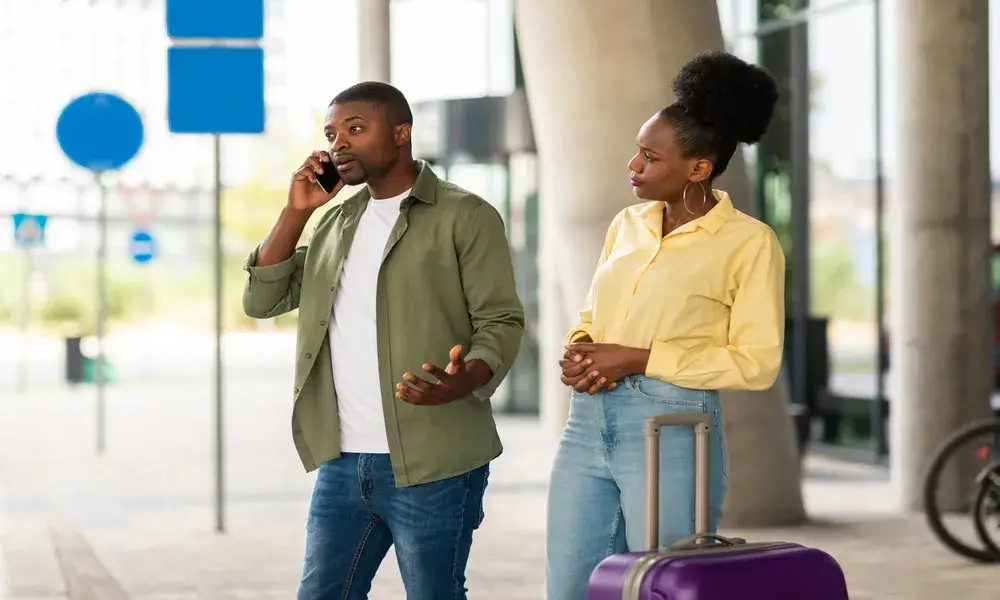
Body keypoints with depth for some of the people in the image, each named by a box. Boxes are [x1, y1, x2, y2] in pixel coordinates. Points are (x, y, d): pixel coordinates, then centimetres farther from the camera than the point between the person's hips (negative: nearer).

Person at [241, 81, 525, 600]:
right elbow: (262, 300, 11)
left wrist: (465, 381, -29)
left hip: (431, 465, -6)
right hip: (342, 462, 6)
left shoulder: (464, 216, -4)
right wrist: (296, 211, 1)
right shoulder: (337, 221, 15)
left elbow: (501, 320, -9)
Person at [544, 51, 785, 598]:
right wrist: (580, 356, -4)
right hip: (588, 422, 6)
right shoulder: (627, 225, 12)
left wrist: (637, 359, -14)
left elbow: (756, 363, -10)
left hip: (672, 430, -6)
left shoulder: (749, 242, -6)